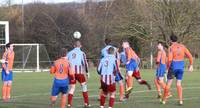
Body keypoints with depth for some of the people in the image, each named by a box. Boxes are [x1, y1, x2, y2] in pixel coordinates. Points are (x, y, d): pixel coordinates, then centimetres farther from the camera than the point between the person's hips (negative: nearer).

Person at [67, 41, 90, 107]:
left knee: (72, 88, 8)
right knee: (84, 86, 11)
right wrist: (87, 72, 2)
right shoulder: (81, 53, 0)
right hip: (79, 72, -3)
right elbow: (85, 63, -5)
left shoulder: (69, 53, 11)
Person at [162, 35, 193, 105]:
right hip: (181, 66, 4)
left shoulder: (171, 47, -9)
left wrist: (168, 67, -5)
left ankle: (164, 100, 14)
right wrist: (191, 65, 10)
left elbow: (169, 59, -19)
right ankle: (180, 100, -1)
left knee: (169, 83, 8)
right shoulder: (182, 46, 5)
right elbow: (190, 56, 2)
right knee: (178, 84, 11)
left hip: (173, 66, -4)